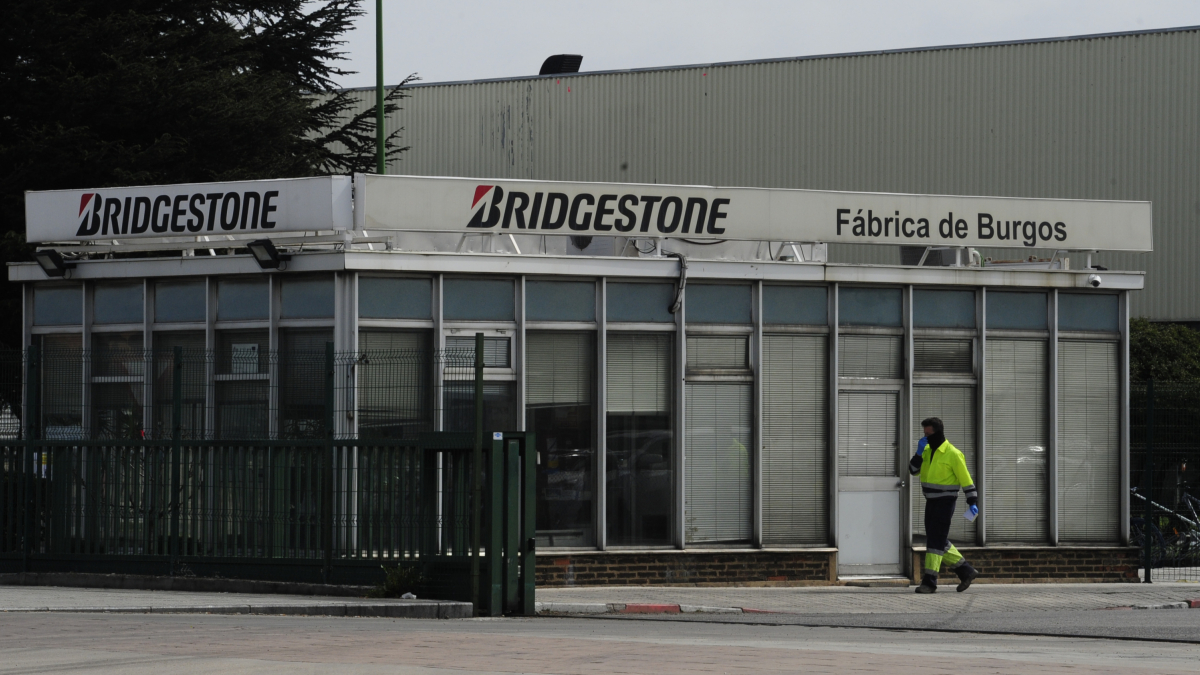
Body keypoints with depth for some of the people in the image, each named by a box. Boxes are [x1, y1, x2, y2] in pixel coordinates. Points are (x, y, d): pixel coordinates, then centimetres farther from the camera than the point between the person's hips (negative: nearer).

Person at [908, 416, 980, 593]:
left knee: (936, 541, -10)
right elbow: (913, 470, 3)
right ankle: (966, 571, 22)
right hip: (931, 502, 8)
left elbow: (965, 479, -12)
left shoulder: (953, 454, -13)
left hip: (945, 502, -8)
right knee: (939, 541, 11)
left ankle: (930, 582, -10)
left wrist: (973, 502, -15)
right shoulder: (927, 451, 9)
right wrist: (919, 452, -11)